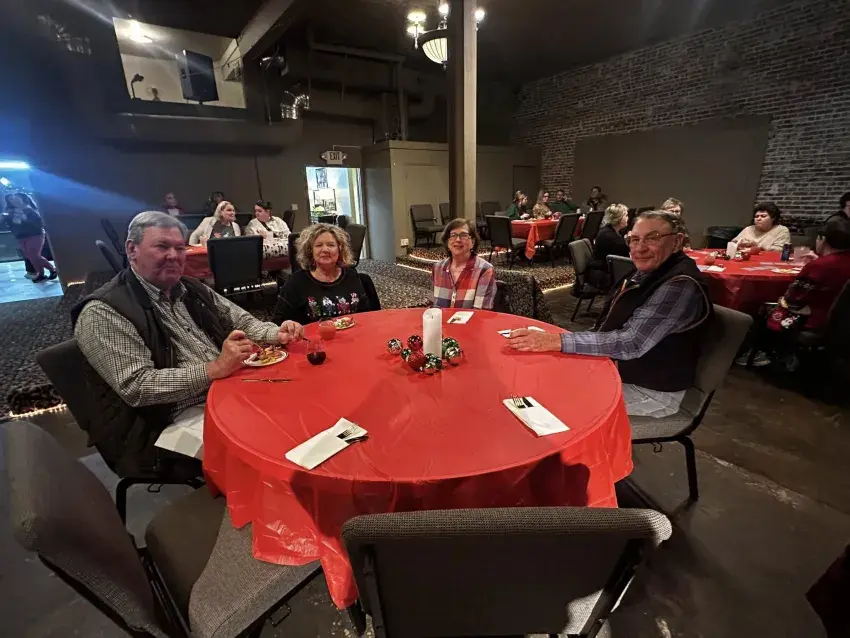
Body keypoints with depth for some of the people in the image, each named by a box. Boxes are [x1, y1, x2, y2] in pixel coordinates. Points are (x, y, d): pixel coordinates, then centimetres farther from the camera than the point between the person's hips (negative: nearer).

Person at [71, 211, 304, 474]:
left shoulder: (191, 289, 13)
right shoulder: (103, 312, -8)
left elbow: (241, 321, 17)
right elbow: (136, 387, -17)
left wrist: (277, 334, -4)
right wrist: (214, 370, -26)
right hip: (177, 419, -7)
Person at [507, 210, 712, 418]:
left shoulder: (680, 286, -26)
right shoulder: (649, 272, 4)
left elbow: (632, 343, -33)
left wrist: (555, 341, -40)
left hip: (650, 390, -8)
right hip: (621, 370, 8)